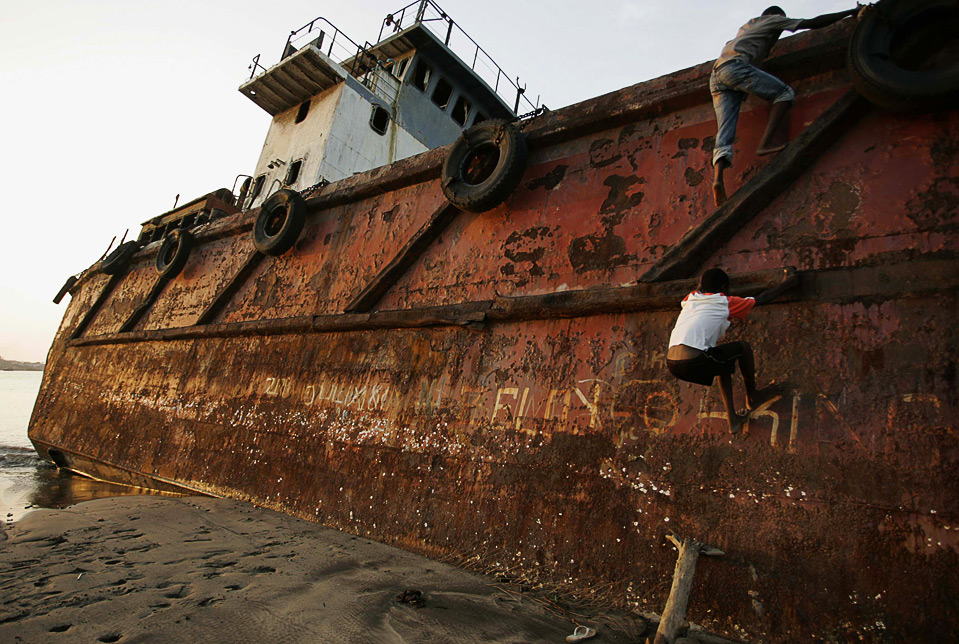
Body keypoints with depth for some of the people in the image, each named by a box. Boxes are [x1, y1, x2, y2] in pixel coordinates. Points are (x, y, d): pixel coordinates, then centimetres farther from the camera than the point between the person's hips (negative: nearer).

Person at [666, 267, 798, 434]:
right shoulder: (725, 303, 9)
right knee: (744, 348, 15)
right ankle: (752, 398, 36)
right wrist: (786, 283, 39)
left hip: (671, 363, 7)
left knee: (724, 360, 31)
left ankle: (733, 419, 31)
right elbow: (762, 298, 24)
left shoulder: (691, 298, 22)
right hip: (693, 362, -7)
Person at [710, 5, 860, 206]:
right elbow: (814, 23, 15)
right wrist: (850, 12, 24)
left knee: (725, 135, -10)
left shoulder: (747, 26, 40)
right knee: (785, 93, -1)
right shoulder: (773, 19, 20)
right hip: (735, 66, -6)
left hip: (716, 77, 6)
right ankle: (766, 143, -22)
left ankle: (718, 178, -35)